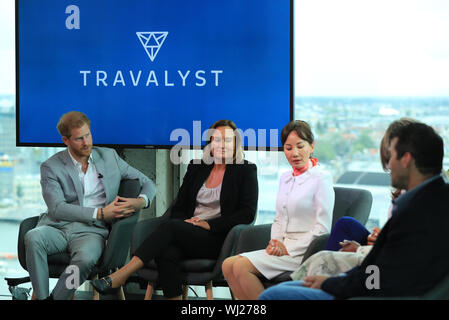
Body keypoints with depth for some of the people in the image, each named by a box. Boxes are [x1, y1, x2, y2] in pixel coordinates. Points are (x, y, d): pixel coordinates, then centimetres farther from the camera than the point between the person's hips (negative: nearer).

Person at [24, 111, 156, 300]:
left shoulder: (109, 157, 14)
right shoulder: (51, 167, 6)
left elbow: (147, 184, 19)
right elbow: (57, 208, -7)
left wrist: (140, 202, -6)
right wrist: (100, 213, -14)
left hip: (91, 231, 0)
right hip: (58, 227, 0)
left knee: (86, 258, -36)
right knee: (33, 238, -35)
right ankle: (41, 298, -31)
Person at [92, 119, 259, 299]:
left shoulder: (247, 170, 7)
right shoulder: (196, 168, 20)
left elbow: (247, 213, -3)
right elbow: (179, 207, 19)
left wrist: (209, 224, -11)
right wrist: (186, 222, -5)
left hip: (218, 239, -4)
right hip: (188, 232, 4)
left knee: (171, 226, -30)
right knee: (167, 253, -34)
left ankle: (120, 276, -36)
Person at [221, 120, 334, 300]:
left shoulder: (321, 178, -7)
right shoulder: (285, 178, 18)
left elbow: (322, 228, -12)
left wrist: (289, 249, -13)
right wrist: (275, 243, 2)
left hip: (302, 252, -8)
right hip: (282, 249, 8)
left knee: (242, 267, -23)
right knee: (228, 265, -9)